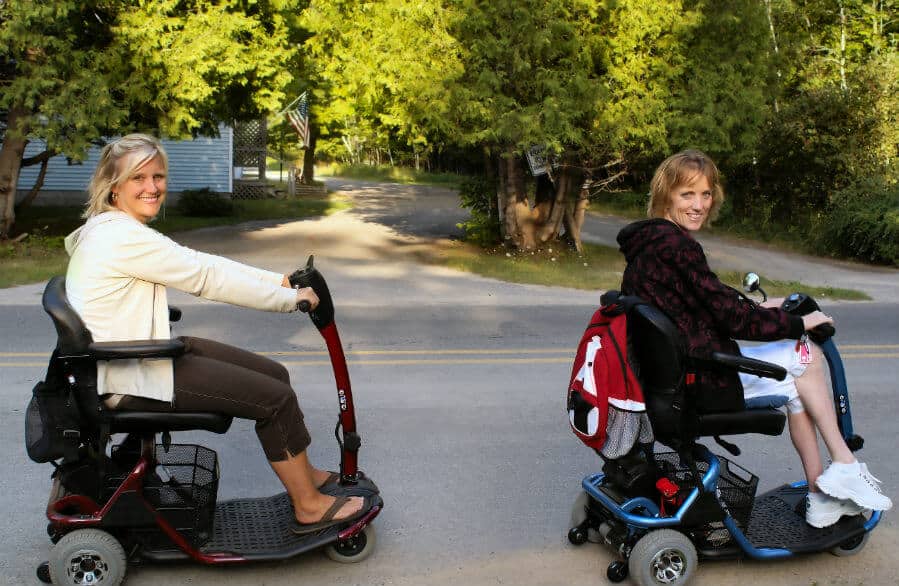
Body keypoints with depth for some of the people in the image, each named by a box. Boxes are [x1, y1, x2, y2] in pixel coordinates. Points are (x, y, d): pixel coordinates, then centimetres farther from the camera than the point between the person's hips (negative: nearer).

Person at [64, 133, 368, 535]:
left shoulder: (117, 230, 11)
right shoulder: (121, 237, -22)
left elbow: (200, 263, 10)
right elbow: (206, 278, -21)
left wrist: (278, 280, 4)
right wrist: (289, 299, -13)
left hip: (142, 354, 10)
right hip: (129, 379, -10)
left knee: (275, 375, 12)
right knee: (275, 398, -10)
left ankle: (307, 475, 25)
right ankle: (308, 507, 4)